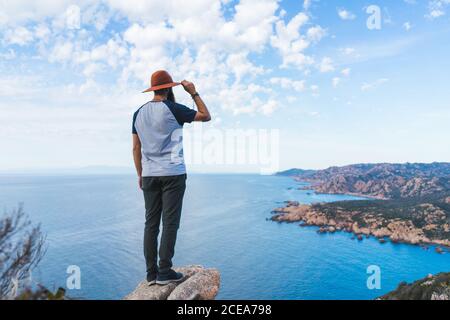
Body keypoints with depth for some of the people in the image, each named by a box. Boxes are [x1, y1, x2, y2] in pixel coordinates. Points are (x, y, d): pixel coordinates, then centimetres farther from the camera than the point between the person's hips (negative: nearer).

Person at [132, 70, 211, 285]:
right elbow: (206, 116, 3)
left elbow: (136, 148, 10)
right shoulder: (173, 109, -6)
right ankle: (164, 271, 2)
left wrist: (140, 174, 17)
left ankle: (152, 273, 11)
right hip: (172, 173, -5)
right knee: (170, 223, 0)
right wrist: (193, 93, 10)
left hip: (149, 175, 5)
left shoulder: (139, 113, 10)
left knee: (151, 223, 7)